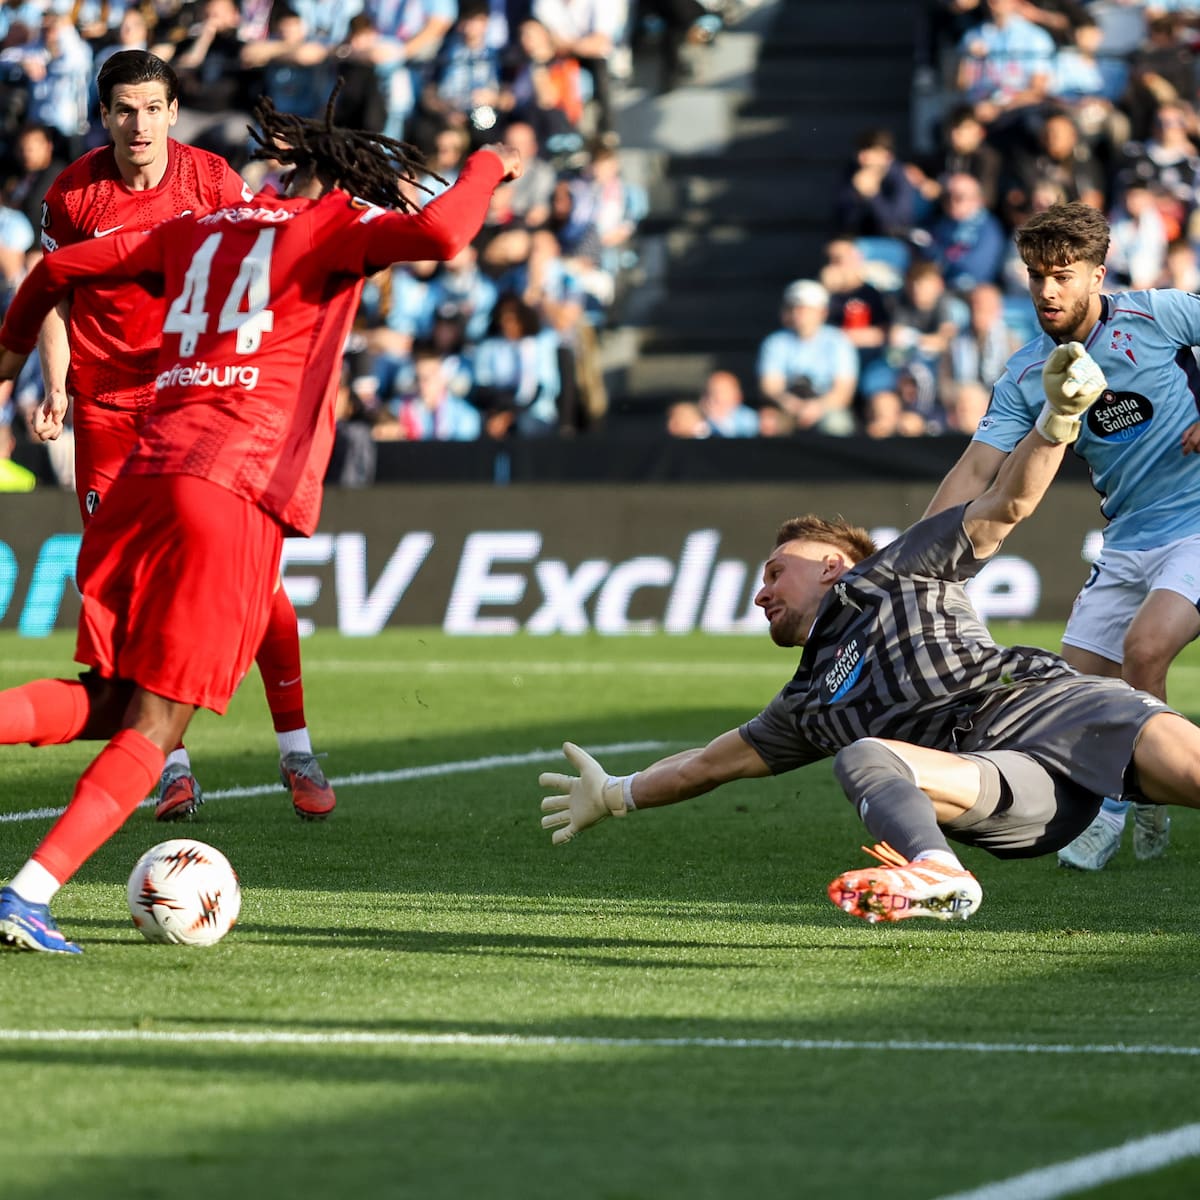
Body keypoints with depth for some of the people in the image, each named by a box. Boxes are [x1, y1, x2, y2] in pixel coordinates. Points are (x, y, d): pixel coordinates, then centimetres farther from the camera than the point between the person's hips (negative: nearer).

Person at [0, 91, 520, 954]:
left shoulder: (200, 229, 23)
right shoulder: (334, 224, 5)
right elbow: (438, 236, -14)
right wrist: (489, 167, 5)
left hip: (144, 478, 6)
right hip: (235, 492, -6)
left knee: (108, 704, 15)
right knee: (156, 724, -2)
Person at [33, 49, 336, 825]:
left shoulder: (212, 181, -4)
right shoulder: (74, 193, -2)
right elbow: (55, 296, 8)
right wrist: (56, 389, -4)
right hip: (108, 405, 1)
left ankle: (297, 752, 4)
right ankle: (174, 766, 5)